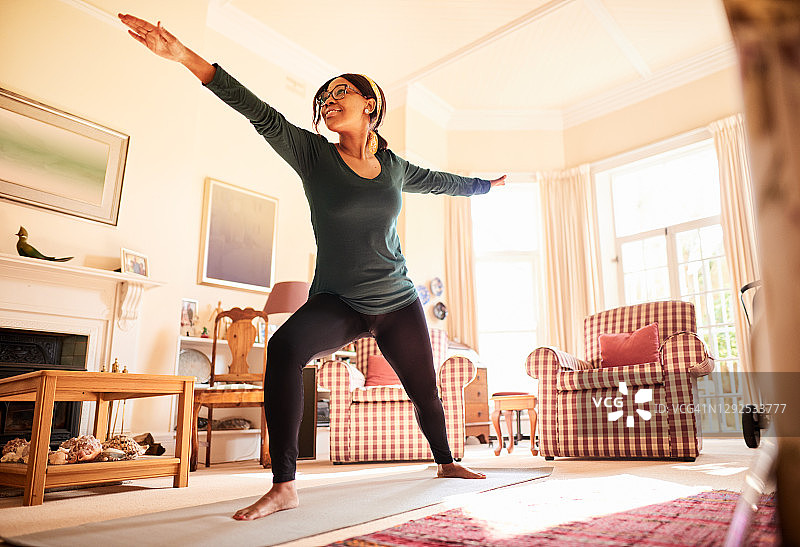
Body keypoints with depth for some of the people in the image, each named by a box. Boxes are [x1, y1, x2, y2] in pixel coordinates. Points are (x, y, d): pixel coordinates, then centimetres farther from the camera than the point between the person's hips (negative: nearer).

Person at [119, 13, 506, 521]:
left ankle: (446, 461, 42)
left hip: (399, 304, 3)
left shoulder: (395, 166, 5)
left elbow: (441, 180, 23)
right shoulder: (313, 154, -3)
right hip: (337, 303, -2)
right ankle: (284, 486, -24)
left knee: (426, 391, 13)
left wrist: (486, 184, 39)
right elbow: (261, 113, -15)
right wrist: (186, 56, -24)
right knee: (285, 347, -32)